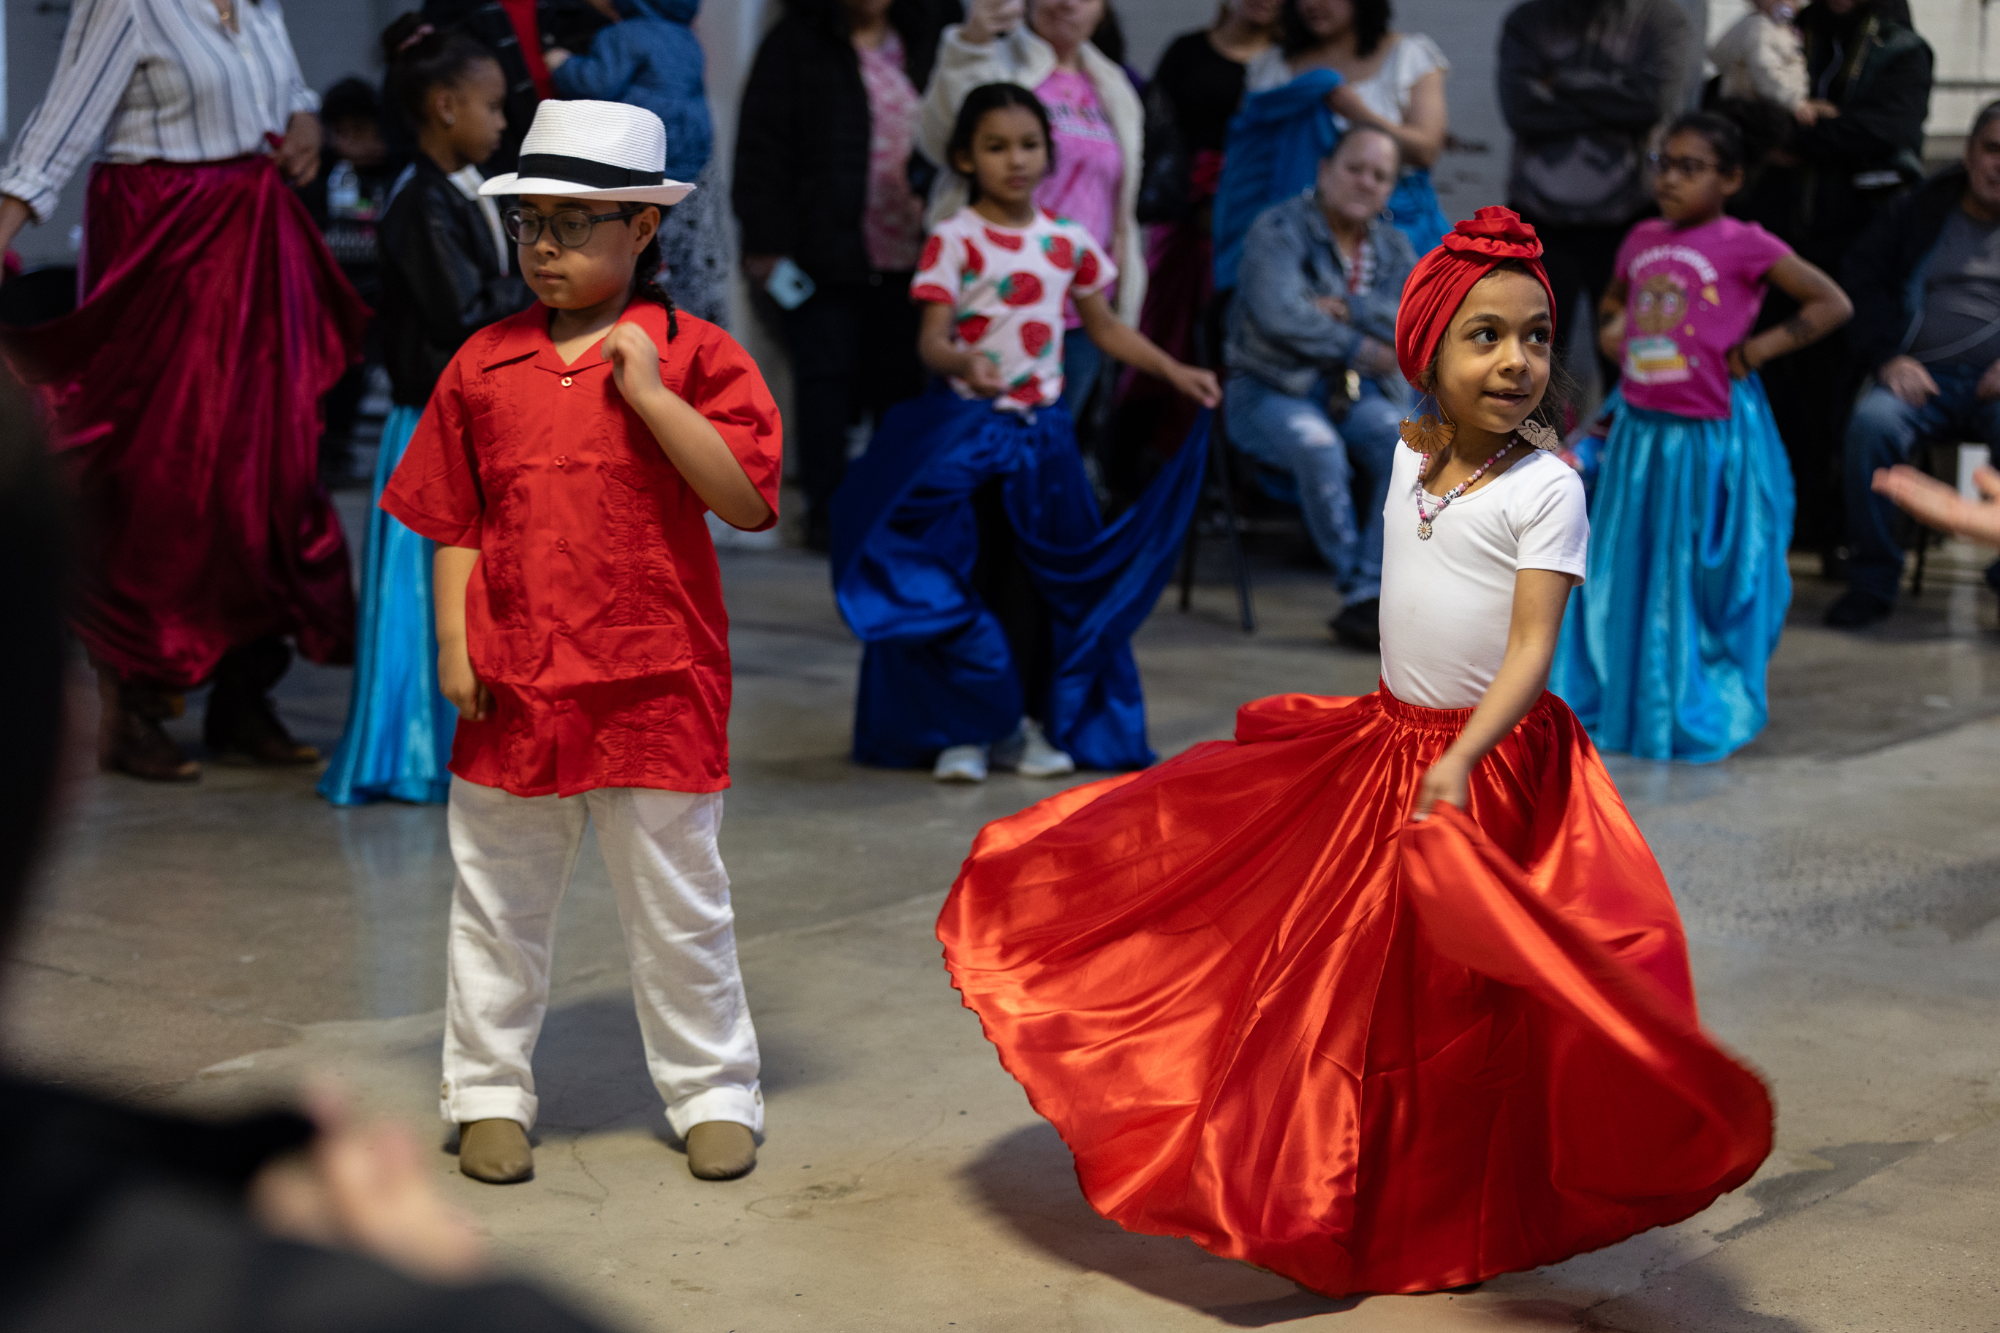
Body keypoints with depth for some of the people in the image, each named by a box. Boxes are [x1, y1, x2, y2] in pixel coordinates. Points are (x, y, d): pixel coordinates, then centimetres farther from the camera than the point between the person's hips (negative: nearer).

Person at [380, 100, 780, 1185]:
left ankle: (712, 1094, 22)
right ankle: (490, 1095, 27)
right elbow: (452, 522, 10)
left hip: (656, 683, -3)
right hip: (511, 683, 3)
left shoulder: (695, 356, -3)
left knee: (678, 905, 8)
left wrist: (648, 392, -18)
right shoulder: (484, 365, 6)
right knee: (496, 903, 13)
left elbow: (749, 500, -14)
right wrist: (454, 644, 1)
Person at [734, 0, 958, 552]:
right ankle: (827, 512, 9)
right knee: (826, 377, 1)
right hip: (827, 251, -3)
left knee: (902, 381, 3)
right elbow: (764, 145, -4)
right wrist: (766, 239, -10)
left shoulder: (922, 44, 12)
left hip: (904, 253, 3)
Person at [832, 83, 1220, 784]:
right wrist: (962, 362, -39)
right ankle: (962, 729, 8)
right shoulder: (954, 239, -9)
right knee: (965, 575, 0)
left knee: (1034, 579, 9)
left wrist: (1174, 371, 10)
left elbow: (1105, 327, 16)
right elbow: (932, 339, -17)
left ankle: (1028, 724, 18)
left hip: (1042, 429, 4)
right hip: (965, 429, -4)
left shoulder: (1068, 240, 5)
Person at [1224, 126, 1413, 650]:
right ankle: (1356, 585, -22)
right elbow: (1280, 316, -21)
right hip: (1272, 390, -5)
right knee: (1319, 448, -36)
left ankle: (1369, 601, -25)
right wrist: (1361, 347, -13)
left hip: (1360, 394, 5)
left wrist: (1345, 310, -16)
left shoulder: (1394, 248, 13)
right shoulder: (1280, 230, -5)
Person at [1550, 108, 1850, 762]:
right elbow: (1613, 301, 31)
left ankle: (1703, 712, 15)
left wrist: (1755, 350, -11)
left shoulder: (1744, 246, -8)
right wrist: (1611, 333, 10)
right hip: (1639, 432, 6)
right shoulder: (1643, 240, 10)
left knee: (1708, 578, 2)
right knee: (1625, 573, 10)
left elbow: (1833, 303, -8)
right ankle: (1611, 698, 22)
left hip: (1711, 438, -5)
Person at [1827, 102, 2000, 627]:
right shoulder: (1921, 210, 15)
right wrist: (1888, 356, -5)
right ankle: (1873, 579, -19)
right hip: (1925, 376, 1)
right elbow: (1863, 278, 11)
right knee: (1872, 422, -32)